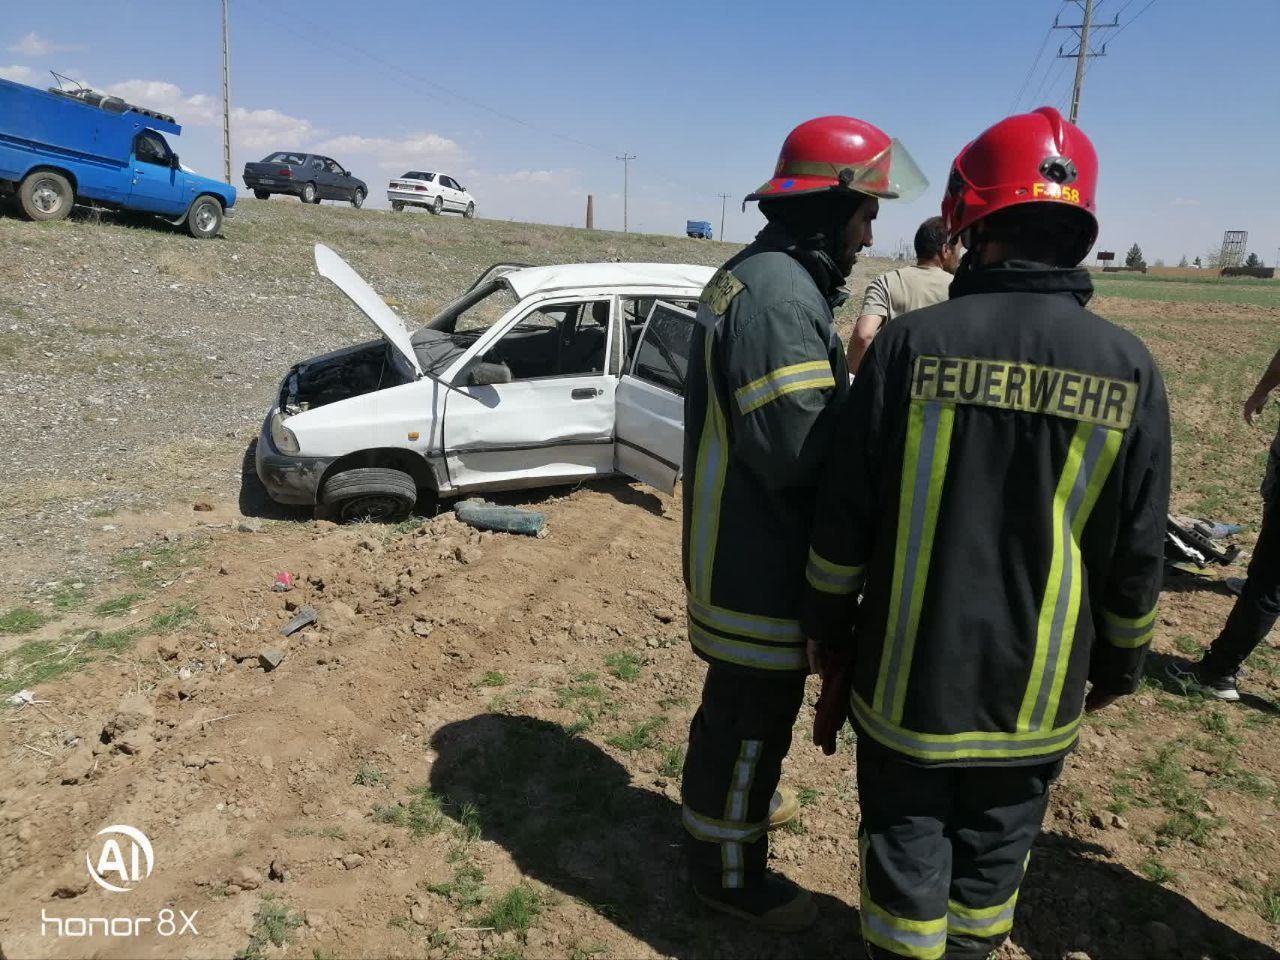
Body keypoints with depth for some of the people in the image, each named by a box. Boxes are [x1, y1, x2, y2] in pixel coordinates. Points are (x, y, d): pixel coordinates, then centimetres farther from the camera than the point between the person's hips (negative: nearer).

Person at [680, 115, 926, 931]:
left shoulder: (755, 276, 10)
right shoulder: (781, 296, -24)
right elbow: (797, 449, -29)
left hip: (739, 543, 10)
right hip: (760, 558, -10)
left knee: (745, 700, 28)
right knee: (753, 712, 7)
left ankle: (736, 801, 50)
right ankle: (730, 871, 28)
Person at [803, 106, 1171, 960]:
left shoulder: (914, 343, -15)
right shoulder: (1128, 368, -8)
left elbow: (845, 516, -10)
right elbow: (1138, 554, -1)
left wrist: (829, 627, 5)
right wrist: (1119, 663, 15)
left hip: (910, 674, -2)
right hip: (1036, 688, 2)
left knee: (907, 851, 16)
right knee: (994, 854, 22)